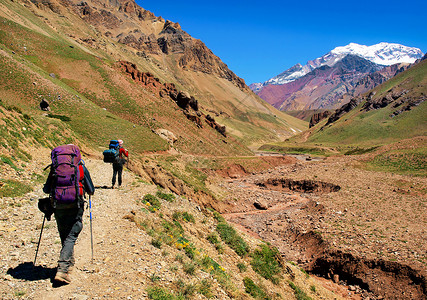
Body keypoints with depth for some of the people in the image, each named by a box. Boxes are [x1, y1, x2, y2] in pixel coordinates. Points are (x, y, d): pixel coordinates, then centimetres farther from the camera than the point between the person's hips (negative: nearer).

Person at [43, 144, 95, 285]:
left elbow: (46, 189, 11)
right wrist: (88, 190, 30)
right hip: (75, 206, -3)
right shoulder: (81, 167, 3)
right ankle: (62, 270, -10)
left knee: (64, 235, 18)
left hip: (58, 206, 3)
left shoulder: (55, 168, 7)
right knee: (71, 236, 1)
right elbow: (91, 190, 7)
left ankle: (69, 262, 34)